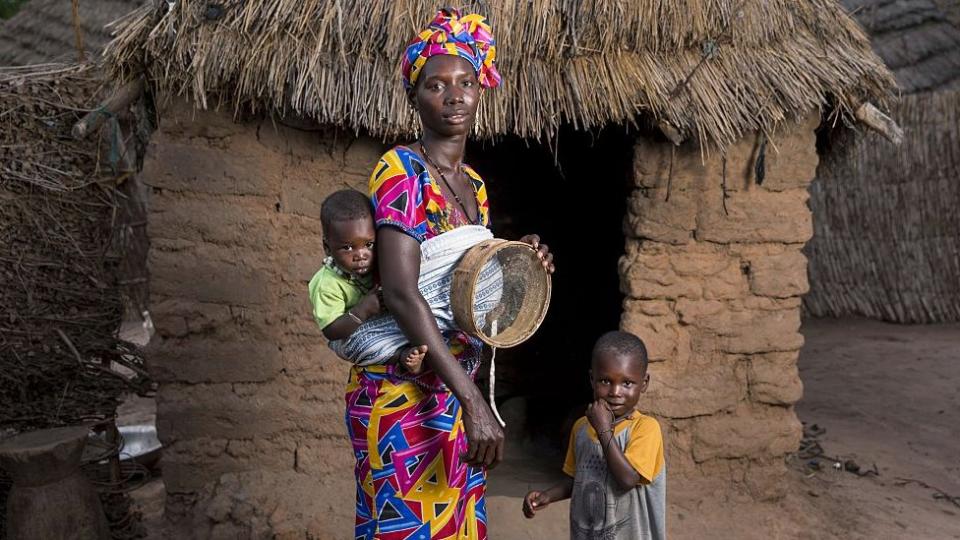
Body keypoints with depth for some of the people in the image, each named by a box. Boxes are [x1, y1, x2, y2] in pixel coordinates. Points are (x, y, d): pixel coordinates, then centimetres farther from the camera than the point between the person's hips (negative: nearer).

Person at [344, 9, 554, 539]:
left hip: (459, 389, 8)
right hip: (403, 393, -8)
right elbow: (400, 291, -23)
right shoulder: (401, 168, -13)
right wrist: (473, 399, -26)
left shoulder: (474, 183, 12)